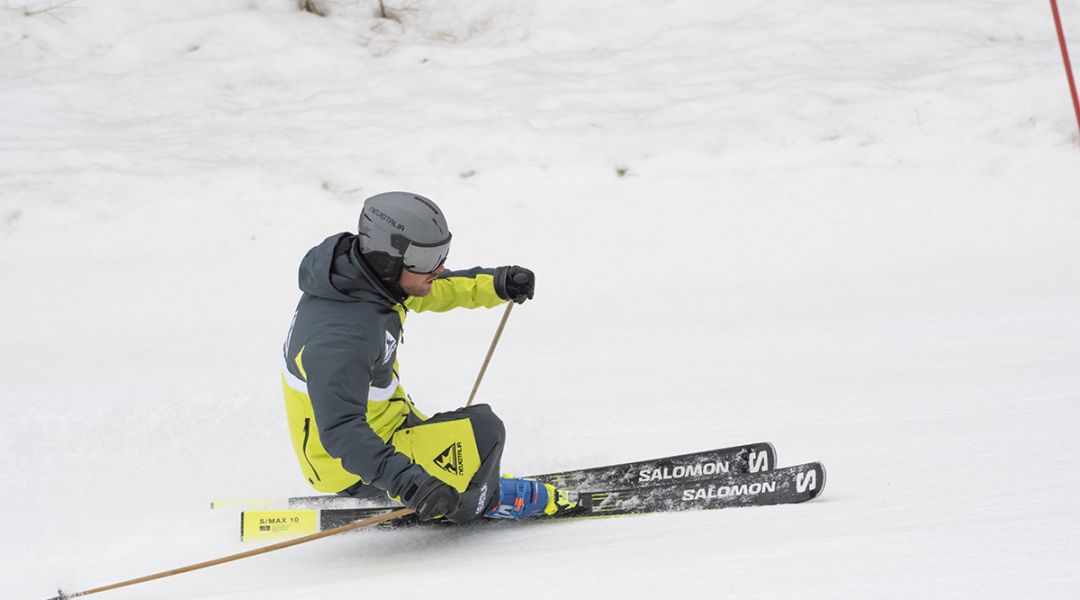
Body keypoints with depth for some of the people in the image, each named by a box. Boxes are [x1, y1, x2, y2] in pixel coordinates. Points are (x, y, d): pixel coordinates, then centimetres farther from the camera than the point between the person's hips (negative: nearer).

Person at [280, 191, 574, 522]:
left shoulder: (366, 269, -9)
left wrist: (497, 285, -6)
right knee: (482, 432, -14)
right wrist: (407, 480, -52)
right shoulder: (343, 335, -37)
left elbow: (433, 290, 9)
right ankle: (481, 501, 13)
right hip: (352, 470, -10)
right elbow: (341, 431, -42)